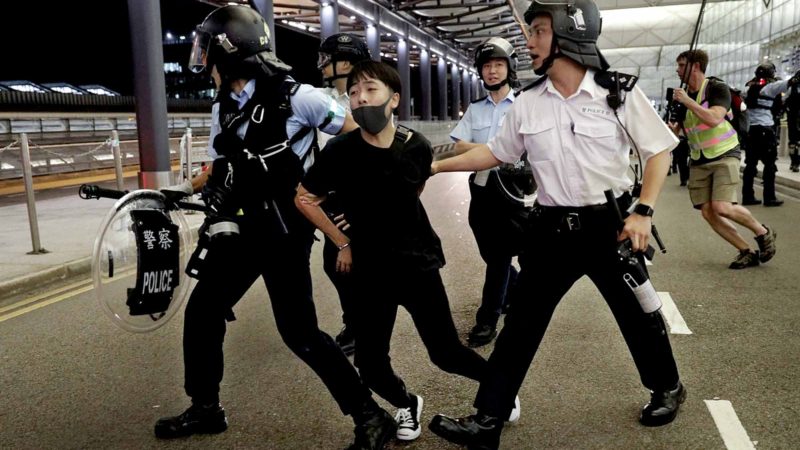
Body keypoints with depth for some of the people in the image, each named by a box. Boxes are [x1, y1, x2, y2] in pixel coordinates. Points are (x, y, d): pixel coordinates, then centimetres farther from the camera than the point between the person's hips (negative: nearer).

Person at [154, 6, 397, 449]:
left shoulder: (293, 96, -14)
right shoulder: (223, 110, 10)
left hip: (286, 227, -8)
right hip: (247, 224, 8)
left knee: (298, 331, -9)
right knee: (203, 309, 12)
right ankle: (205, 408, 31)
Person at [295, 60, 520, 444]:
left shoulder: (417, 147, -10)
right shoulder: (339, 151, -14)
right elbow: (305, 199, 1)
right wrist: (343, 244, 2)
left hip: (418, 260, 0)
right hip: (370, 268, 1)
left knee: (445, 352, 1)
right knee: (370, 362, 2)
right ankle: (406, 405, 34)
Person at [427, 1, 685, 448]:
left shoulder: (619, 92, -10)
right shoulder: (527, 104, 0)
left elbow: (659, 151, -3)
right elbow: (496, 152, 12)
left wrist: (643, 212, -13)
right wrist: (435, 165, 8)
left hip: (610, 224, -2)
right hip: (553, 228, 3)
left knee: (637, 313, 15)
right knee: (521, 322, 5)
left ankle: (667, 389, 45)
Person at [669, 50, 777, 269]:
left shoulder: (717, 88, -10)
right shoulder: (682, 95, 9)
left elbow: (714, 119, -28)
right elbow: (677, 129, 16)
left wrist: (688, 101, -25)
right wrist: (673, 127, -6)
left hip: (724, 155, -6)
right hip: (699, 161, 6)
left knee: (722, 207, -20)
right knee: (708, 213, -3)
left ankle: (763, 232, 7)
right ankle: (747, 252, 10)